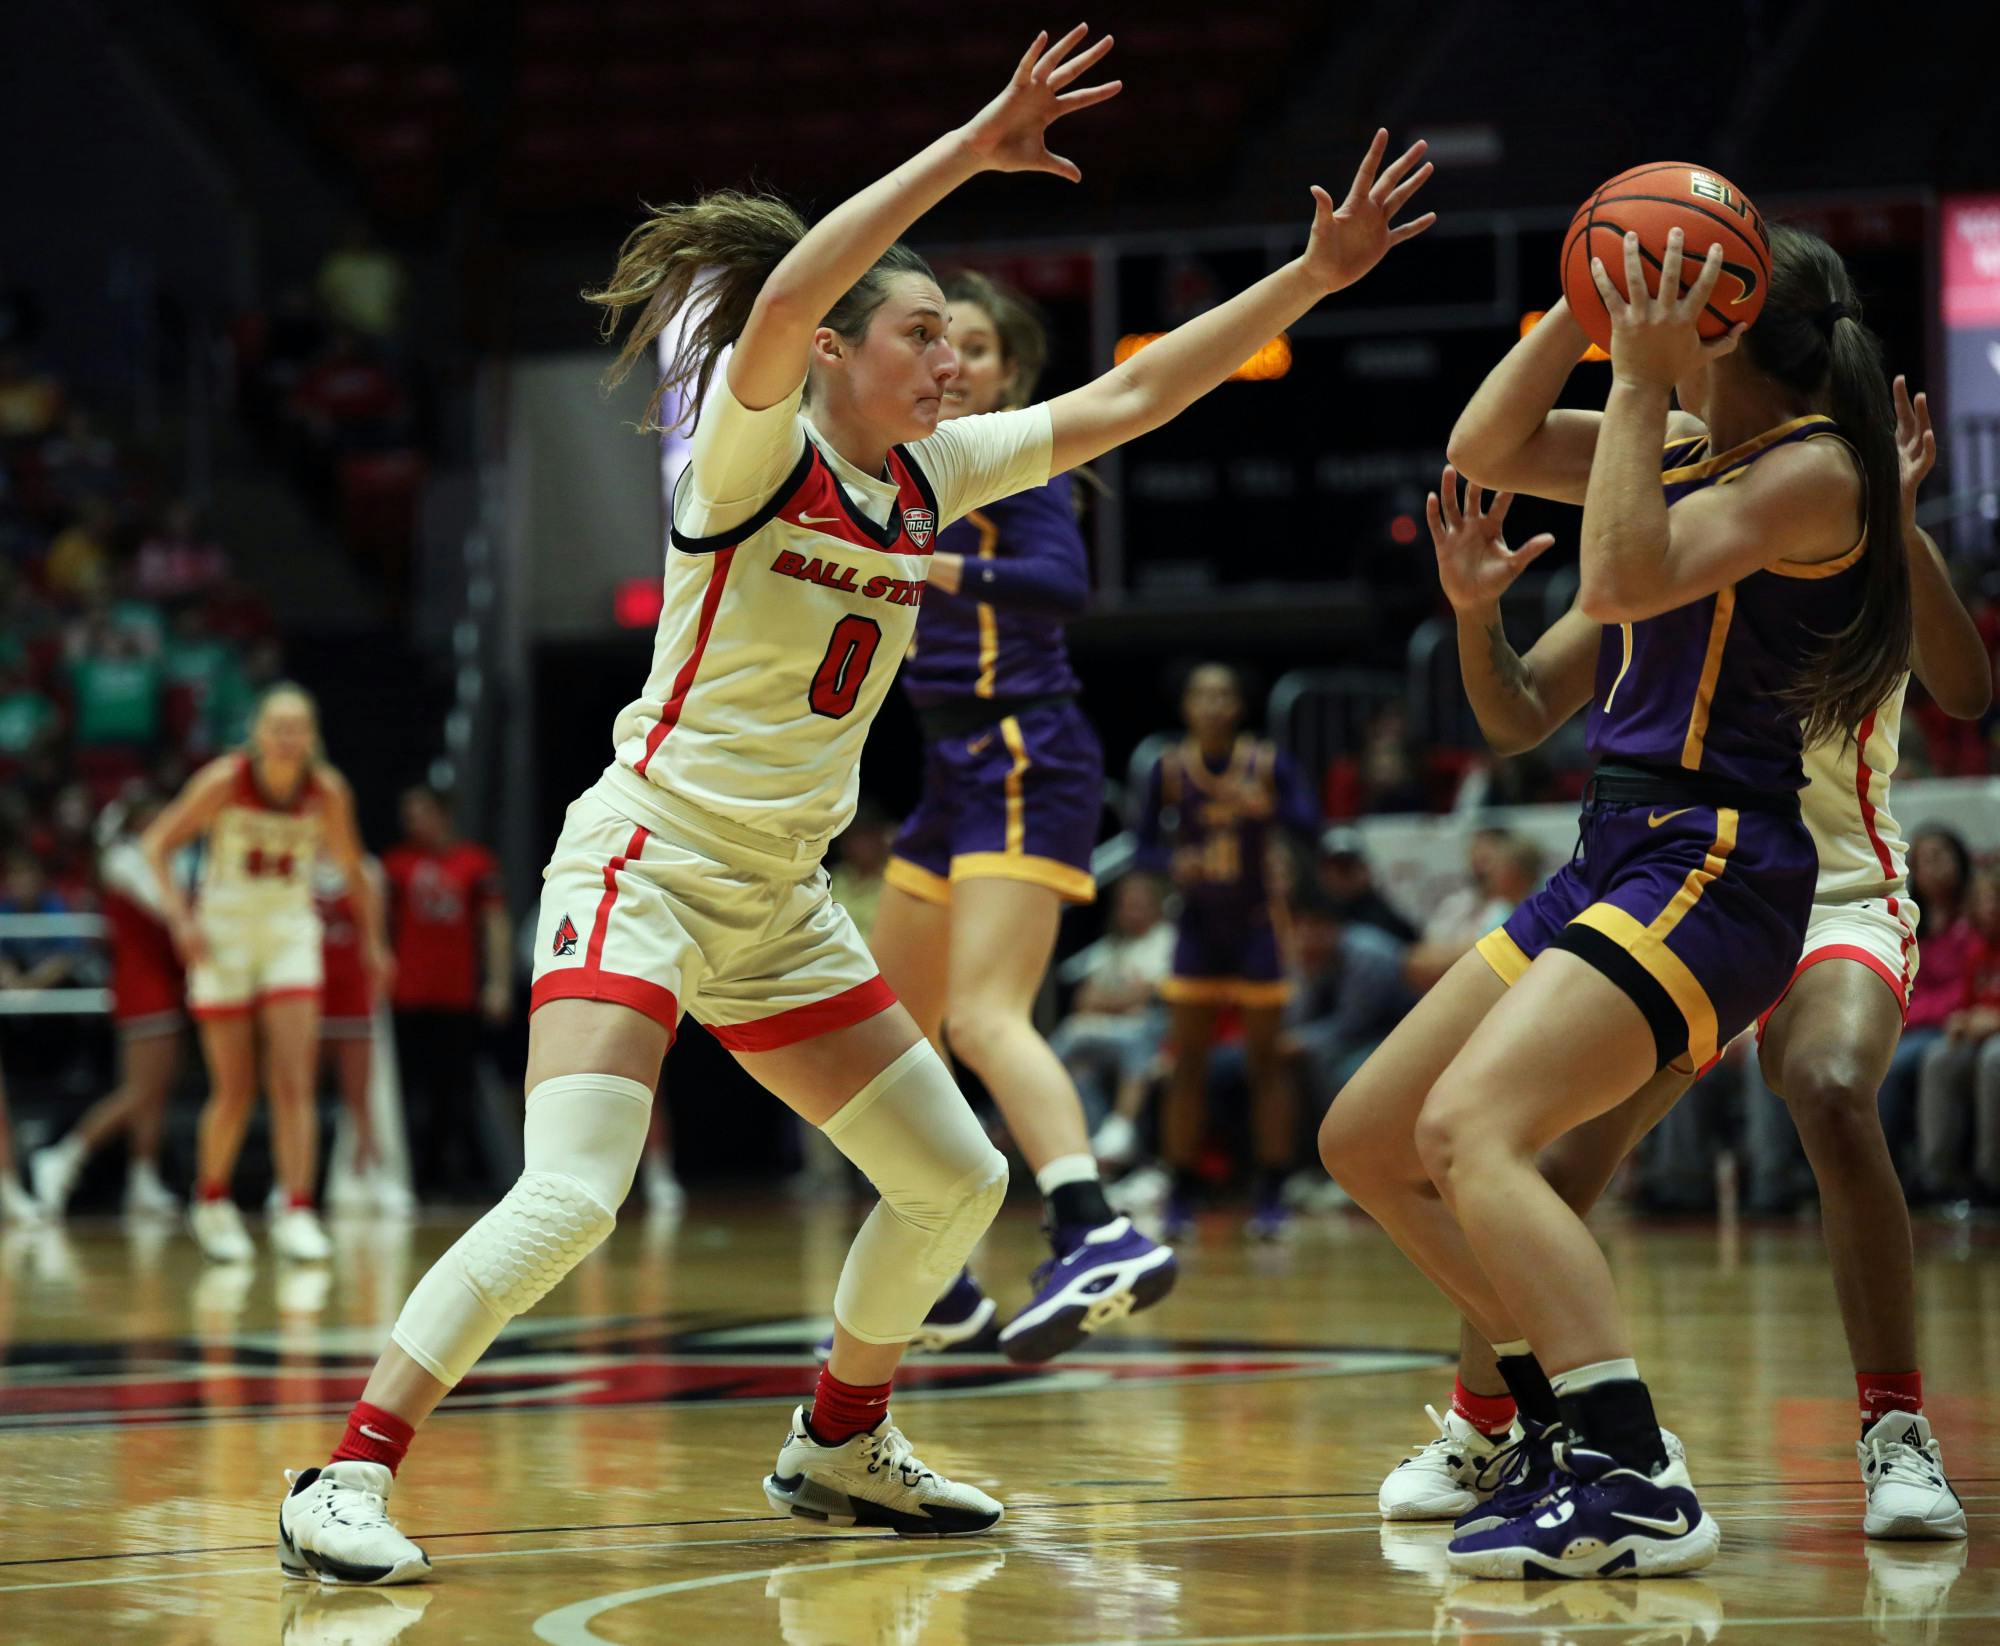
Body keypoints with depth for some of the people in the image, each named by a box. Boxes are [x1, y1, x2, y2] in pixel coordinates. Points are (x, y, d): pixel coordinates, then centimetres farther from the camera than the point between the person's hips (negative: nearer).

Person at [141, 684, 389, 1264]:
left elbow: (350, 867, 8)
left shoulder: (328, 792, -8)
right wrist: (179, 916, -19)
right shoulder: (225, 781, -15)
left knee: (294, 1084, -12)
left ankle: (296, 1214, -15)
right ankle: (211, 1204, 24)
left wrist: (372, 940, 8)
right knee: (235, 1092, 1)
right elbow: (155, 844, -7)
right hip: (223, 937, -2)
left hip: (290, 934, 2)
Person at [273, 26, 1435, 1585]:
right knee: (571, 1199, -23)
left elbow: (1124, 400, 10)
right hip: (646, 865, -8)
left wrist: (1314, 274, 5)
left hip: (783, 910, 8)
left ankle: (840, 1443, 29)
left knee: (959, 1179, 10)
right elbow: (778, 299, -32)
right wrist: (972, 149, -35)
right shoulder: (755, 446, -12)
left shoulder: (928, 477, 7)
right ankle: (348, 1478, -16)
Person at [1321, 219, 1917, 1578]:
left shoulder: (1814, 469, -10)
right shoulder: (1683, 442, 15)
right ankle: (1582, 1427, 17)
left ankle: (1640, 1490, -31)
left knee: (1468, 1127, -28)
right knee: (1367, 1144, 12)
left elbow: (1624, 581, -23)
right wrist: (1586, 308, 8)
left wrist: (1639, 383, -17)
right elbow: (1483, 450, 18)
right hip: (1614, 859, 10)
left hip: (1714, 867, -10)